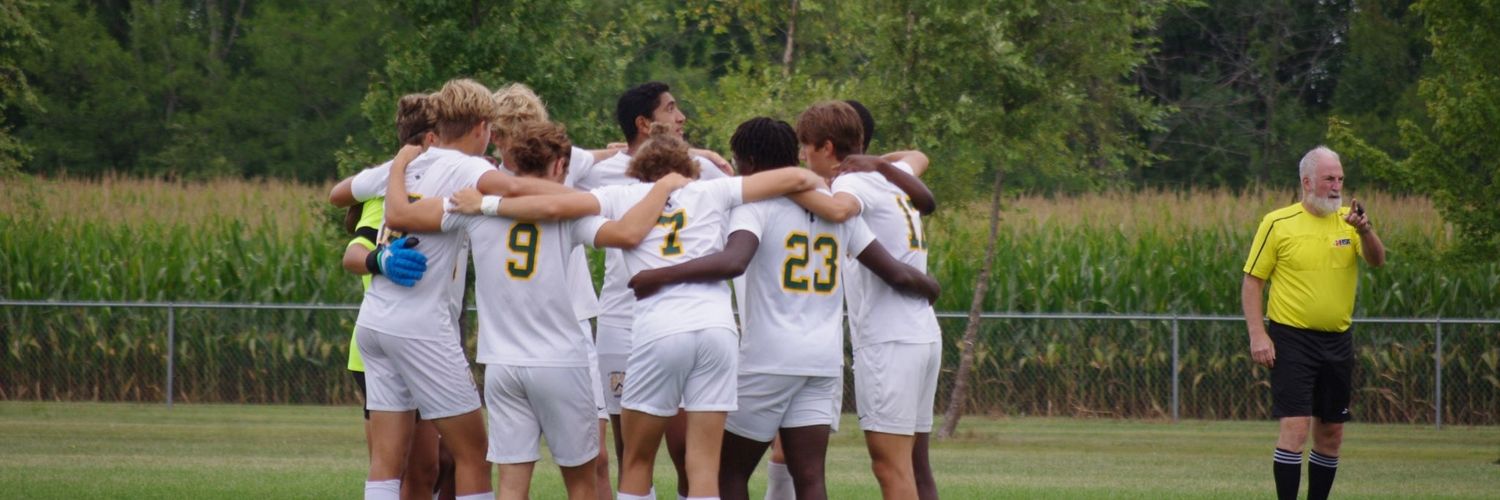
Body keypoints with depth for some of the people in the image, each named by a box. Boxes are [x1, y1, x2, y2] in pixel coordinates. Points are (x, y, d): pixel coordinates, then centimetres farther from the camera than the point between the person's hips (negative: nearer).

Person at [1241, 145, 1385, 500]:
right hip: (1291, 339, -4)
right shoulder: (1278, 224, -4)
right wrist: (1257, 335, -12)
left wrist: (1364, 230, -30)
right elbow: (1252, 282, -3)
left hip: (1338, 341, 4)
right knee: (1295, 427, -14)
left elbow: (1377, 260, -10)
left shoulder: (1349, 220, 6)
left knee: (1331, 432, 9)